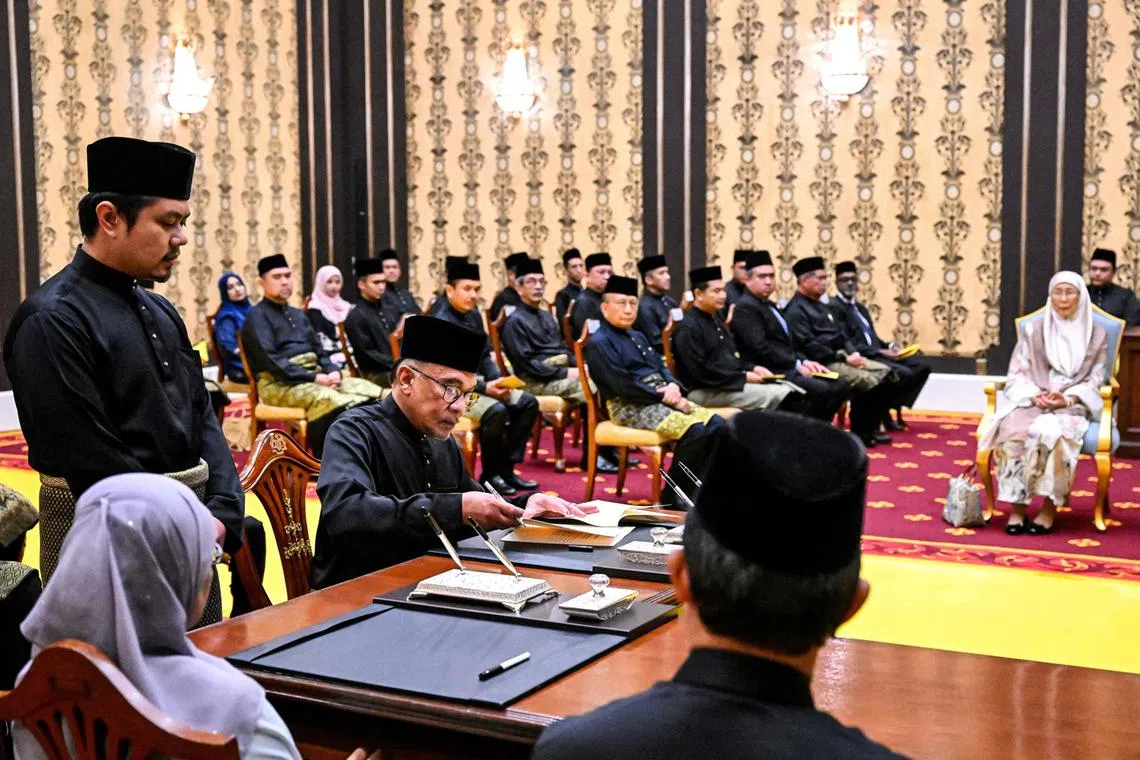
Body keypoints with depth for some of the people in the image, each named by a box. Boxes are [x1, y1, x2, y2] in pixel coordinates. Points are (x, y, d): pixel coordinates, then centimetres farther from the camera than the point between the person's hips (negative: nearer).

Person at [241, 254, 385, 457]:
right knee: (328, 399, -38)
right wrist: (314, 378, -17)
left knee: (374, 393, -15)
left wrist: (332, 371, -1)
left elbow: (318, 350, 22)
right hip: (279, 382, -8)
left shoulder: (298, 314, 24)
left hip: (313, 376, 8)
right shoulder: (257, 316, -1)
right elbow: (270, 360, -13)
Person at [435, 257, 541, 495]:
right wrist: (484, 387, -24)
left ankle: (506, 468, 0)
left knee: (528, 402, -1)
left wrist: (497, 380, -5)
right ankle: (490, 473, -12)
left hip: (477, 382, 9)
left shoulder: (474, 316, 10)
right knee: (496, 411, -32)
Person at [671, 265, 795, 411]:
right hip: (705, 391, -9)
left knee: (790, 391, -9)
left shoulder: (715, 319, 17)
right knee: (775, 394, -24)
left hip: (731, 381, 9)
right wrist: (743, 377, -15)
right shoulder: (688, 328, -12)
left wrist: (753, 368, 5)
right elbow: (700, 372, -18)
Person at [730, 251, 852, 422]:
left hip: (788, 367, 10)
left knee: (841, 386, -1)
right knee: (822, 390, -26)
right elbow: (761, 348, -19)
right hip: (771, 372, -10)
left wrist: (804, 362, 4)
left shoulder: (771, 305, 22)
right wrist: (797, 365, -16)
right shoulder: (745, 307, -10)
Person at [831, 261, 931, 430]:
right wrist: (880, 352, -19)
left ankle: (895, 407, 1)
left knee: (922, 367, -2)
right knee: (904, 373, -27)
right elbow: (846, 344, -16)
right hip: (862, 358, -9)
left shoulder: (861, 308, 24)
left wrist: (889, 346, 1)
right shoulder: (834, 308, -8)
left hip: (877, 354, 9)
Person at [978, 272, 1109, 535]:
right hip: (1032, 400, 2)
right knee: (1014, 430, -33)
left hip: (1073, 405, -1)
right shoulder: (1033, 330, 11)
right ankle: (1016, 505, -29)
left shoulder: (1097, 335, 9)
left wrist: (1067, 399, -13)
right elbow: (1016, 374, 7)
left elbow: (1094, 381, 5)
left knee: (1049, 431, -36)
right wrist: (1035, 395, -13)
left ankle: (1050, 507, -26)